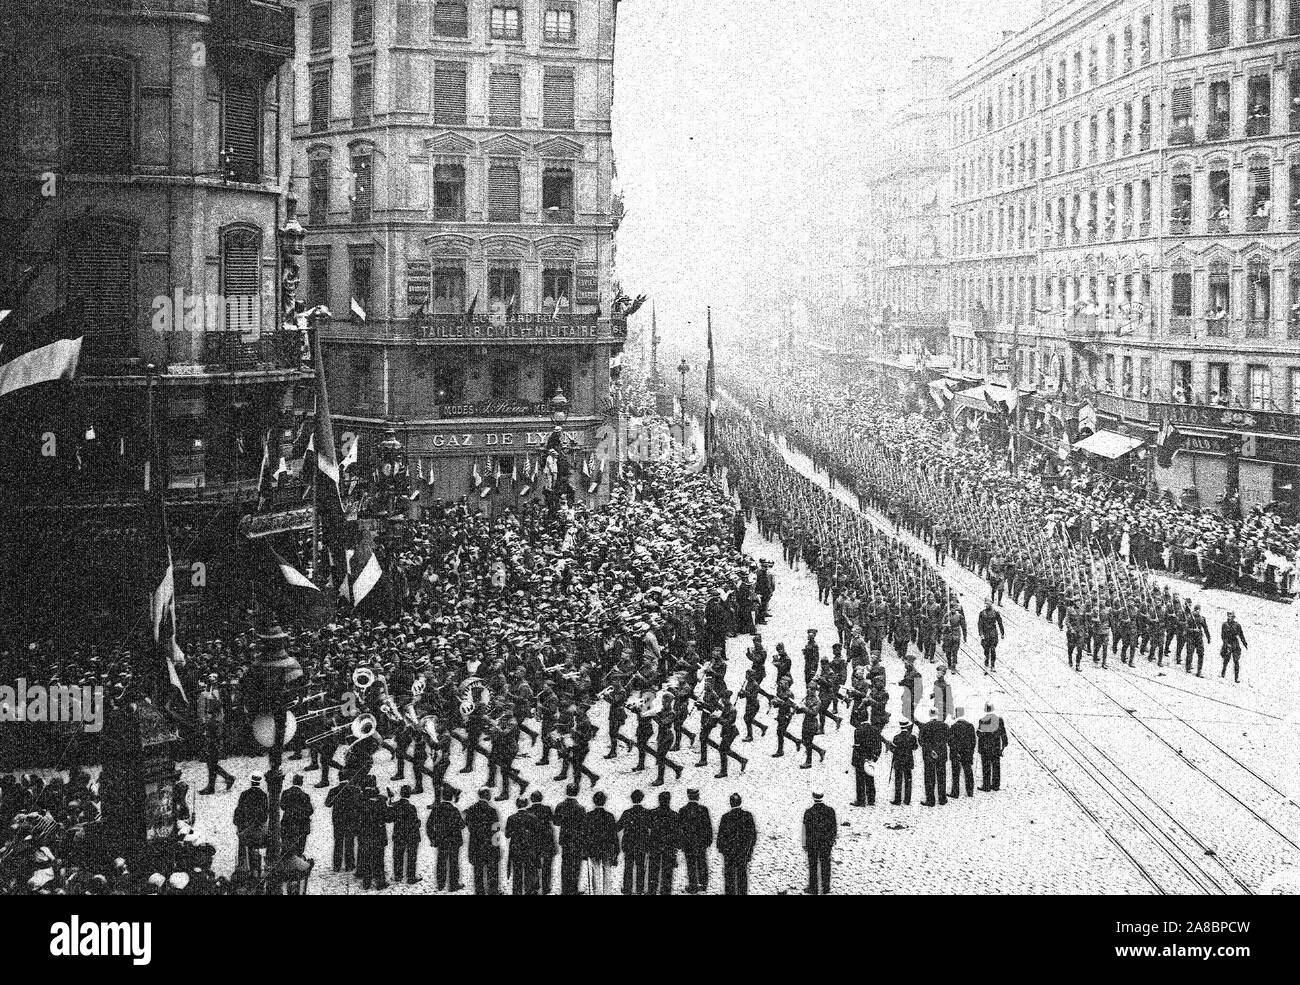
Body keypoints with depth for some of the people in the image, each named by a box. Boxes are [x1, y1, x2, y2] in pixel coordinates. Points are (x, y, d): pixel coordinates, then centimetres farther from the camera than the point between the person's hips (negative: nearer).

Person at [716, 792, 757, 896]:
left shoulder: (725, 817, -13)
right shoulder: (747, 816, -7)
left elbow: (721, 835, -7)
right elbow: (753, 833, 0)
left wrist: (720, 848, 6)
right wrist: (751, 846, 13)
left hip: (729, 851, -2)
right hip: (744, 850, 2)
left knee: (729, 875, 8)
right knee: (742, 874, 14)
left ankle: (730, 892, 9)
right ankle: (743, 892, 18)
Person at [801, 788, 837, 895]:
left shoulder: (808, 812, -18)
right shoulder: (830, 810, -13)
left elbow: (805, 829, -9)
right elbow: (835, 826, -2)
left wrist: (804, 844, 4)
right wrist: (834, 838, 16)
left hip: (812, 843, -1)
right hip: (826, 842, 1)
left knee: (813, 866, 13)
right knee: (825, 866, 15)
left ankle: (813, 891, 19)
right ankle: (826, 891, 19)